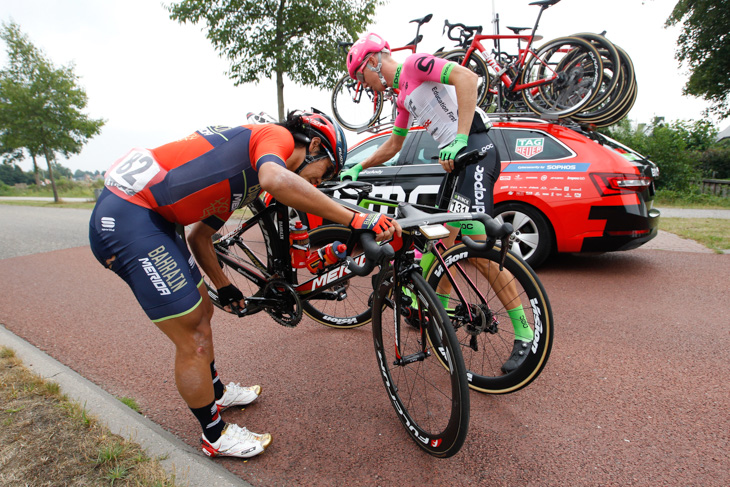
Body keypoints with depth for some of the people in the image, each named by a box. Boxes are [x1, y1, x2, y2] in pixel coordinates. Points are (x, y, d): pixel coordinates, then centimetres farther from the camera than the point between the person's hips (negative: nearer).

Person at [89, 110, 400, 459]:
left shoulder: (242, 177, 19)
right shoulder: (278, 136, -8)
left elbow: (200, 234, 24)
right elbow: (276, 180, -35)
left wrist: (224, 286, 31)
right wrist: (357, 220, -31)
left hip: (149, 217, 10)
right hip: (127, 219, -10)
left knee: (201, 312, 21)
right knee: (193, 339, -1)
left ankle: (215, 392, 44)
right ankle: (215, 435, 21)